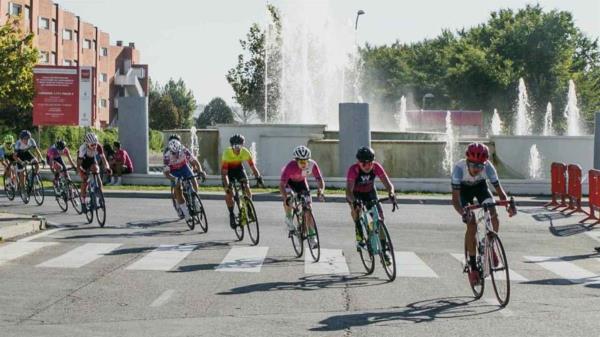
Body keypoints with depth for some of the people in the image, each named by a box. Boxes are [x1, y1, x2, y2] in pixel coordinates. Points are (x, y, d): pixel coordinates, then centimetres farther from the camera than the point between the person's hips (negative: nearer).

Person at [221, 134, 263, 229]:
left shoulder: (245, 152, -27)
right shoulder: (227, 153, -34)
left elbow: (252, 165, -23)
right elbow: (224, 172, -35)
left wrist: (258, 176, -38)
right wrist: (226, 185, -45)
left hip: (239, 168, 2)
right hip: (228, 169, -2)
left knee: (246, 188, -17)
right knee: (229, 193, -17)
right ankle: (231, 215, -4)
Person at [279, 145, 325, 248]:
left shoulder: (312, 165, -31)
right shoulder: (290, 167, -39)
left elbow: (319, 180, -28)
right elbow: (282, 184, -42)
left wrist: (320, 190, -49)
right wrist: (286, 198, -58)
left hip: (301, 181, 2)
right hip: (289, 181, -2)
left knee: (308, 207, -7)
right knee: (289, 198, -33)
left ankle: (311, 237, -1)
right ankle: (288, 218, -5)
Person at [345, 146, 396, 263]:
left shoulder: (376, 167, -27)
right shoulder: (353, 169, -34)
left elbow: (388, 183, -31)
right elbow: (349, 190, -42)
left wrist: (391, 193, -53)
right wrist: (353, 201, -62)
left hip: (370, 192, 2)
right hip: (356, 194, -2)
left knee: (380, 216, -12)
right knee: (356, 209, -34)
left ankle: (383, 250, -5)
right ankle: (360, 237, -15)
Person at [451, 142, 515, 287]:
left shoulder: (488, 167, -33)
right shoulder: (459, 168, -38)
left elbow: (499, 189, -31)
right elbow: (455, 198, -41)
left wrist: (509, 205, -50)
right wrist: (463, 213, -59)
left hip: (480, 187, 2)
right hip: (464, 189, -2)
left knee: (494, 216, -22)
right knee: (472, 225, -18)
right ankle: (472, 265, -7)